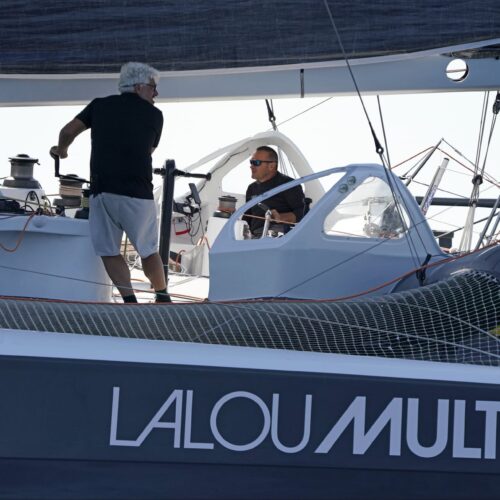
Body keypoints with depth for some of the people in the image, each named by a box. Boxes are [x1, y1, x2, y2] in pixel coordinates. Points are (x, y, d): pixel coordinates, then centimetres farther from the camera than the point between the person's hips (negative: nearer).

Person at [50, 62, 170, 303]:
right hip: (138, 193, -1)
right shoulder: (154, 114, 9)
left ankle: (130, 301, -4)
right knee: (149, 250, 14)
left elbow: (68, 131, 6)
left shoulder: (100, 105, 12)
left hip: (102, 190, 1)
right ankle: (163, 299, 24)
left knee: (109, 251, 7)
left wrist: (61, 151, 26)